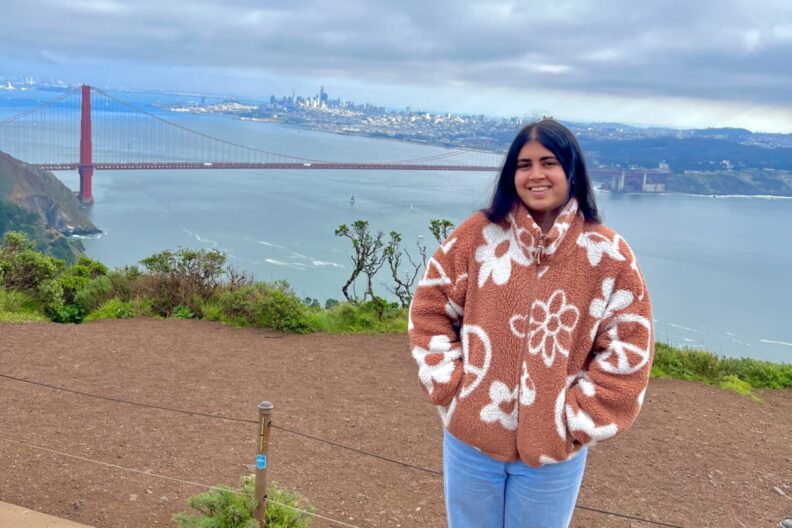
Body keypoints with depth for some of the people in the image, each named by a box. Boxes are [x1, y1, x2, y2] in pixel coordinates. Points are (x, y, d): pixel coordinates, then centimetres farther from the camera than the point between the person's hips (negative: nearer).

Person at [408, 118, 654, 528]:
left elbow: (627, 351, -4)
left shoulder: (609, 255, -7)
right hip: (470, 437, 1)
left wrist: (575, 419, -7)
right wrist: (451, 384, -6)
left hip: (554, 450, -1)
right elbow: (429, 309, 1)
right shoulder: (478, 235, -4)